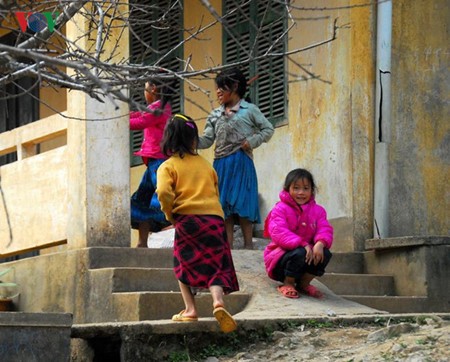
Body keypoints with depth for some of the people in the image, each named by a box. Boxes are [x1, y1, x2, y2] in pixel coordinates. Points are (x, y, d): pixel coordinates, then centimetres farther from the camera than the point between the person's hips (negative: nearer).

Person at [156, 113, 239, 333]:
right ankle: (218, 301, -22)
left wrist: (170, 214, 2)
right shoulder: (205, 164, 18)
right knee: (215, 266, 3)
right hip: (215, 216, 3)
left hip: (187, 218, -3)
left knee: (184, 265, 16)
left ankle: (190, 309, 8)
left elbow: (164, 193, -14)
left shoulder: (168, 166, 3)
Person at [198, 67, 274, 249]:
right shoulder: (215, 115, 14)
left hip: (241, 164, -5)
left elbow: (268, 129, 3)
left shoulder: (249, 110, 1)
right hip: (221, 165, 5)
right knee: (224, 205, 3)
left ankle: (248, 244, -2)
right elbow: (206, 140, 8)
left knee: (242, 204, -7)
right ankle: (228, 245, 5)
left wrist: (252, 141, -10)